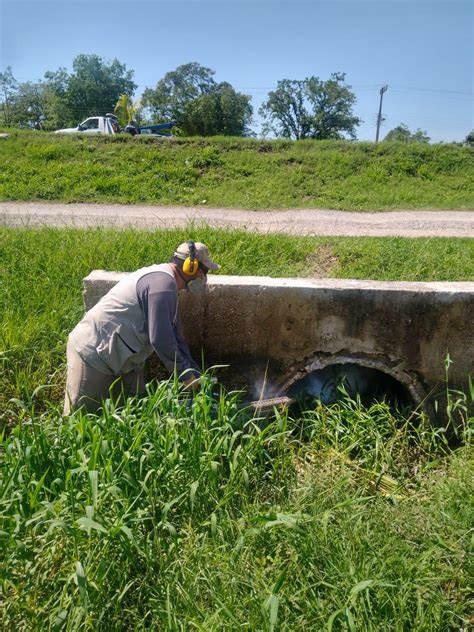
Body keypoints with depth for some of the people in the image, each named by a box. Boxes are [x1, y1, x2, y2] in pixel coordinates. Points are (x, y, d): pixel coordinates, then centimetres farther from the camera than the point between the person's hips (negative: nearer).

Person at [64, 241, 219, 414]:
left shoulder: (164, 278, 9)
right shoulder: (163, 282, -23)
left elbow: (175, 338, 11)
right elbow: (161, 340, -27)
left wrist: (196, 376, 8)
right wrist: (186, 375, -13)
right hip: (93, 355, -10)